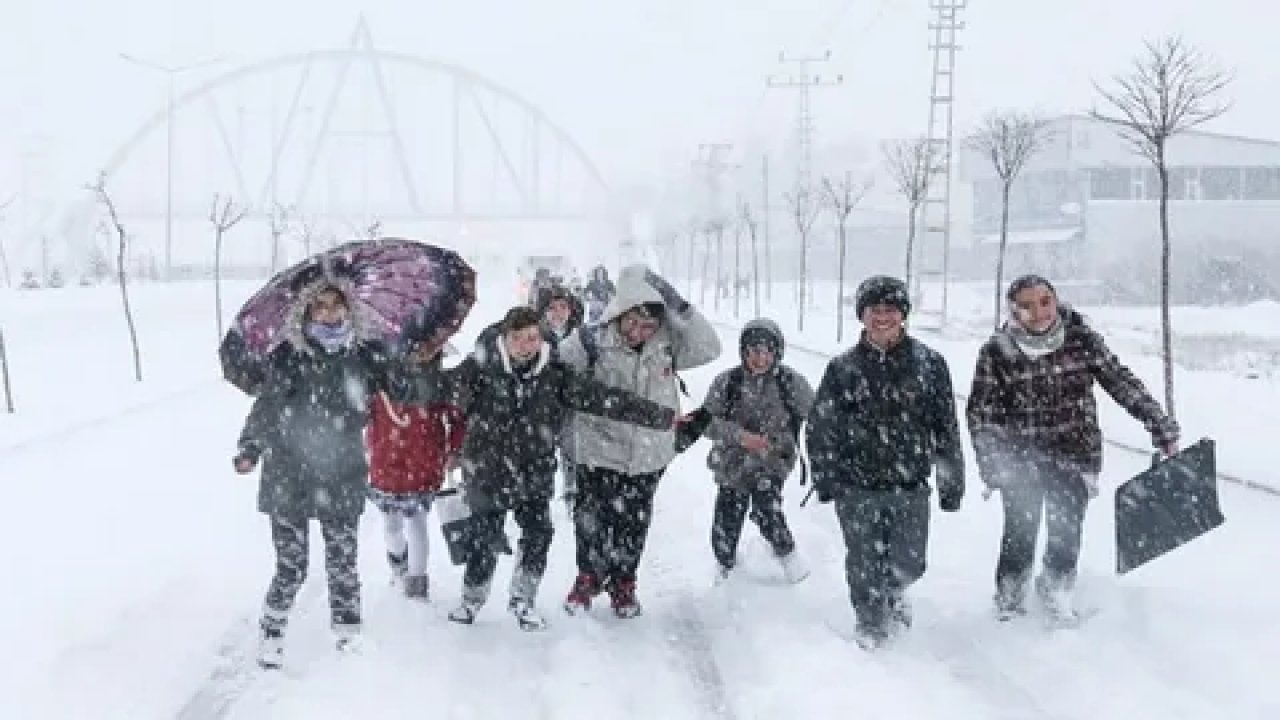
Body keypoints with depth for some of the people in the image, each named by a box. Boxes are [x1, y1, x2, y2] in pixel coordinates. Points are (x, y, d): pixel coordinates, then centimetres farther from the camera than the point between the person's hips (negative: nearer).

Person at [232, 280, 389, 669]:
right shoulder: (289, 356, -7)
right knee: (291, 568, 0)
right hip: (289, 479, -2)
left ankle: (349, 636, 26)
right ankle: (272, 636, 21)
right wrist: (249, 448, -18)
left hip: (342, 479, 2)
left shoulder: (365, 356, 1)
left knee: (343, 564, 8)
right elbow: (266, 406, -7)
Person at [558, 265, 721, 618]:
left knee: (633, 524, 14)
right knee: (592, 521, 9)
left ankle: (622, 582, 36)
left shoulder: (666, 344, -6)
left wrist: (677, 306, -24)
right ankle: (588, 577, 34)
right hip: (600, 452, -2)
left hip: (649, 456, 2)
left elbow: (708, 348, -16)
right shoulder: (591, 342, -15)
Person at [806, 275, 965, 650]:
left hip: (911, 487, 0)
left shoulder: (929, 364, 0)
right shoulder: (842, 367, 0)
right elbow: (819, 427, 5)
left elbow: (946, 426, 3)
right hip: (857, 489, 0)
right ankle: (871, 623, 29)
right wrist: (825, 477, 0)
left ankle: (893, 590, 42)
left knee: (909, 564, 7)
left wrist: (951, 481, 3)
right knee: (865, 567, 5)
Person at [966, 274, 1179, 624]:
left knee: (1066, 535, 5)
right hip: (1021, 461, -1)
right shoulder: (997, 351, -9)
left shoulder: (1081, 338, -6)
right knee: (1020, 534, 1)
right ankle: (1009, 600, 25)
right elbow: (980, 412, -6)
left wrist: (1163, 428, -3)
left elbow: (1122, 383, -1)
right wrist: (992, 466, -14)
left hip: (1076, 455, 1)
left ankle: (1056, 590, 33)